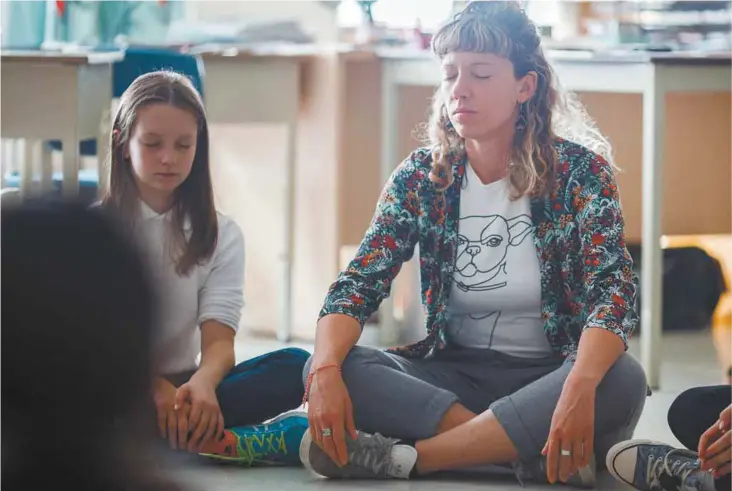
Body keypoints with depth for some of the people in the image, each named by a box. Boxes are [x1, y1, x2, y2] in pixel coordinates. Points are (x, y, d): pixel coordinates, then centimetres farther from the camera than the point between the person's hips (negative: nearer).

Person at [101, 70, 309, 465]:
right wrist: (156, 388, -26)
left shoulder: (220, 235, 8)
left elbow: (219, 339, -5)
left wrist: (202, 384, -30)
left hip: (182, 392, 2)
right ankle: (216, 439, -40)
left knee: (293, 366, -21)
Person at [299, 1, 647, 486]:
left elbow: (613, 289, -21)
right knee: (321, 368, -23)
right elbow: (359, 283, -7)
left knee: (622, 381, -36)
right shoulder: (421, 177, 0)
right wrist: (327, 371, -30)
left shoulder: (579, 170, -8)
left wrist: (579, 387, -41)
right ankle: (531, 452, -30)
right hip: (453, 373, 3)